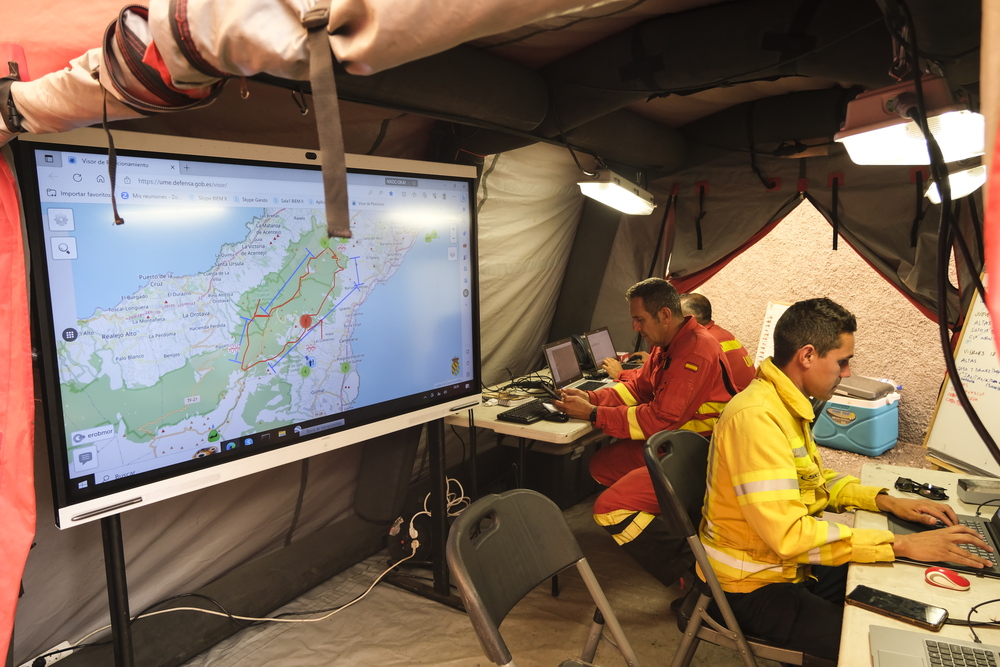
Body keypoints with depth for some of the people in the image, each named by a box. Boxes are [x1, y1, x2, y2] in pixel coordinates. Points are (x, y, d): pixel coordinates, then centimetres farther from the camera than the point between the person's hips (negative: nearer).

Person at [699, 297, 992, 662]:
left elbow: (815, 479, 17)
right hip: (753, 588, -9)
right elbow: (788, 533, -33)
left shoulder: (787, 403, 4)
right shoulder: (757, 416, -29)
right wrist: (901, 544, -27)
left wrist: (886, 501, 2)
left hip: (788, 563, 9)